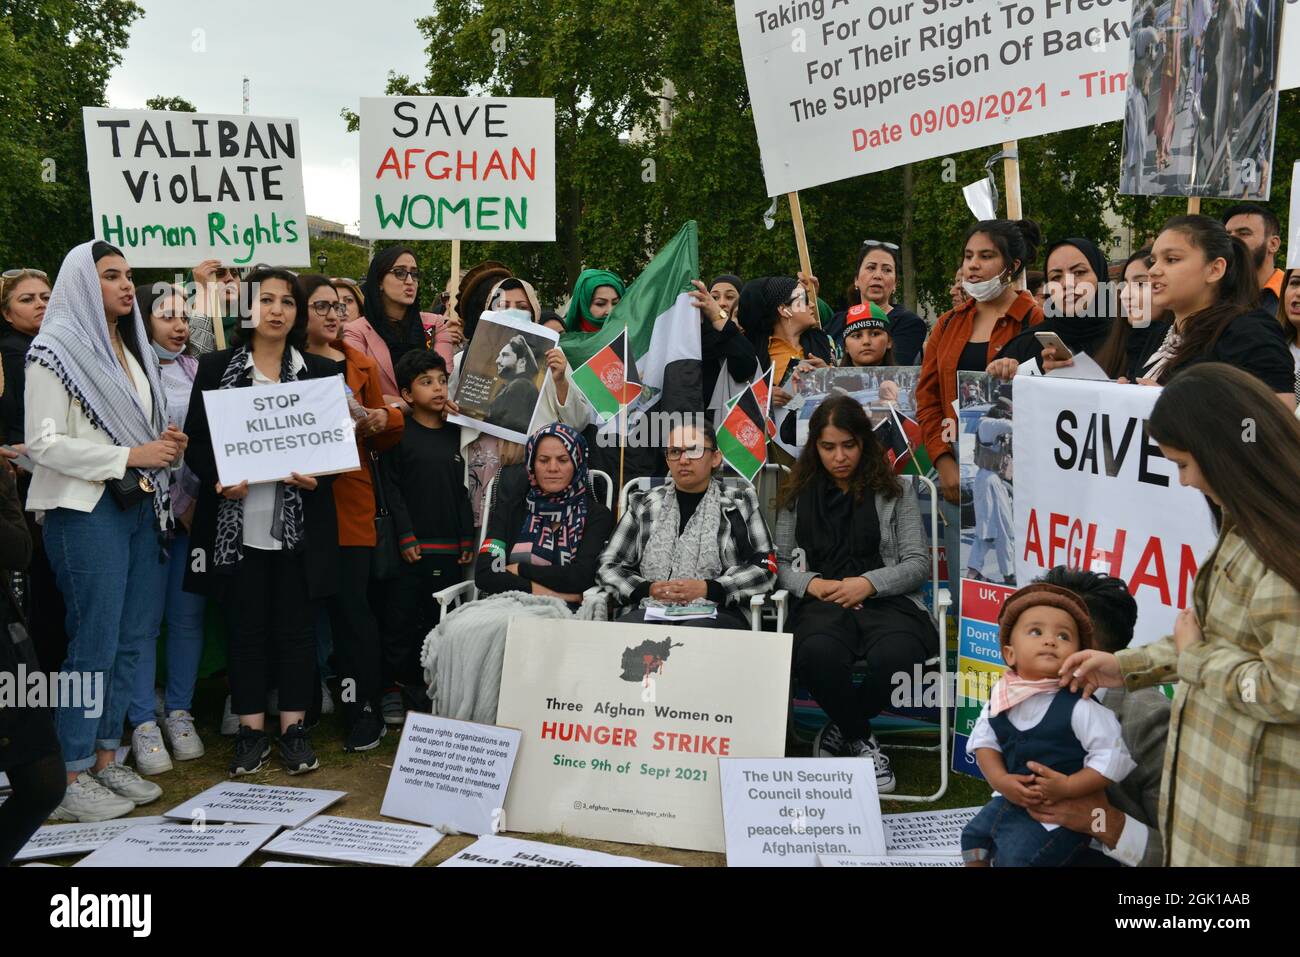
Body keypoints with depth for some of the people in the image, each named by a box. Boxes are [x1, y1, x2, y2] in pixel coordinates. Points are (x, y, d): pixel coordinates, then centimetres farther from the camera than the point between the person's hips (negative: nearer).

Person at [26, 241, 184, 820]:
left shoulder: (132, 350, 17)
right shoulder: (57, 349, -6)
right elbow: (43, 444, -14)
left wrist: (167, 445, 4)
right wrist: (129, 455, -17)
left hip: (141, 506, 7)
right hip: (86, 511, -7)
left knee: (132, 639, 9)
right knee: (94, 644, -5)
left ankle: (106, 759, 20)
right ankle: (70, 777, 7)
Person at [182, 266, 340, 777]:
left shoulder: (321, 371, 7)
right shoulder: (216, 367, 5)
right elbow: (195, 443, 4)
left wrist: (318, 477, -12)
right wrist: (218, 480, -14)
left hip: (299, 523, 0)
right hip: (239, 522, 0)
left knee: (295, 625, 5)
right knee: (249, 625, 7)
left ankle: (294, 729, 16)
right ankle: (251, 732, 17)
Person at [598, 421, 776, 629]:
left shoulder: (738, 504, 10)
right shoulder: (644, 505, 16)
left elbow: (765, 567, 2)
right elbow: (609, 565, 13)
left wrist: (706, 588, -11)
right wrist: (647, 589, -7)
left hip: (716, 612, -3)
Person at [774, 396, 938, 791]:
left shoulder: (895, 492, 15)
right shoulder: (797, 496, 19)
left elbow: (918, 564, 8)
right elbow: (780, 562, 17)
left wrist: (868, 583, -10)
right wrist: (811, 584, -6)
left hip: (886, 600, 0)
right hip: (822, 603, 0)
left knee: (895, 655, -38)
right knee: (817, 654, -39)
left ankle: (839, 731, -6)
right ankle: (861, 740, -7)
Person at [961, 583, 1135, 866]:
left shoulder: (1078, 707, -22)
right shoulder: (1001, 698, -5)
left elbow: (1115, 758, -21)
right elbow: (984, 740, 3)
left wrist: (1066, 788, -25)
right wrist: (1000, 780, -14)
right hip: (1011, 799, 6)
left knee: (1016, 855, -16)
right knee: (974, 834, 15)